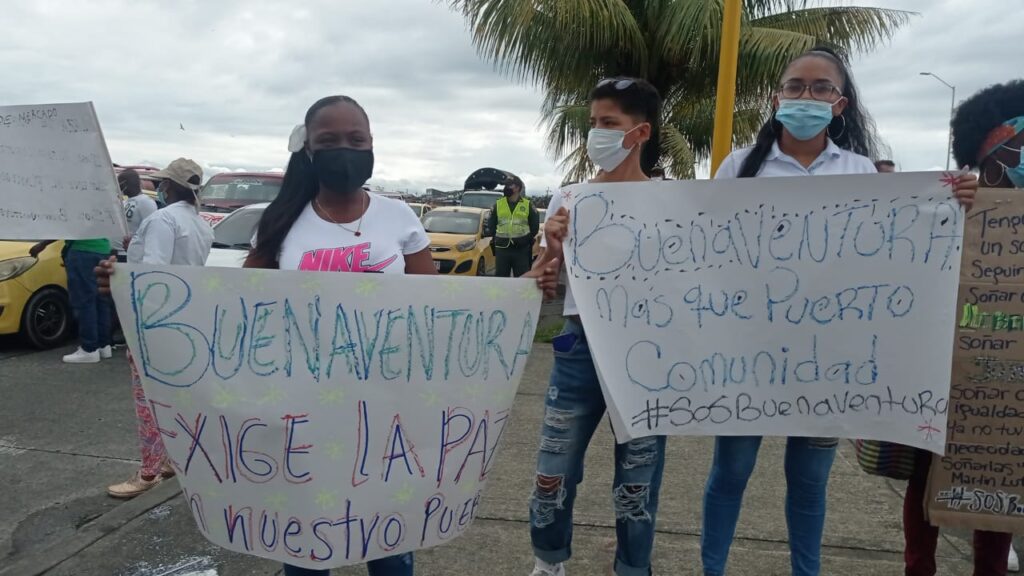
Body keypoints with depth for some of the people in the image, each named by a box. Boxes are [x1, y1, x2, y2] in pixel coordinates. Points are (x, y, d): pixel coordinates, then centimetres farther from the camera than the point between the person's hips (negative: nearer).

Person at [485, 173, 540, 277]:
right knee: (500, 277, 5)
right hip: (501, 249, 2)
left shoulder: (528, 205, 5)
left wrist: (528, 239, -2)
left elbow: (535, 226, 8)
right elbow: (491, 225, 14)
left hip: (521, 249, -1)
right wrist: (495, 238, 4)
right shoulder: (498, 204, 9)